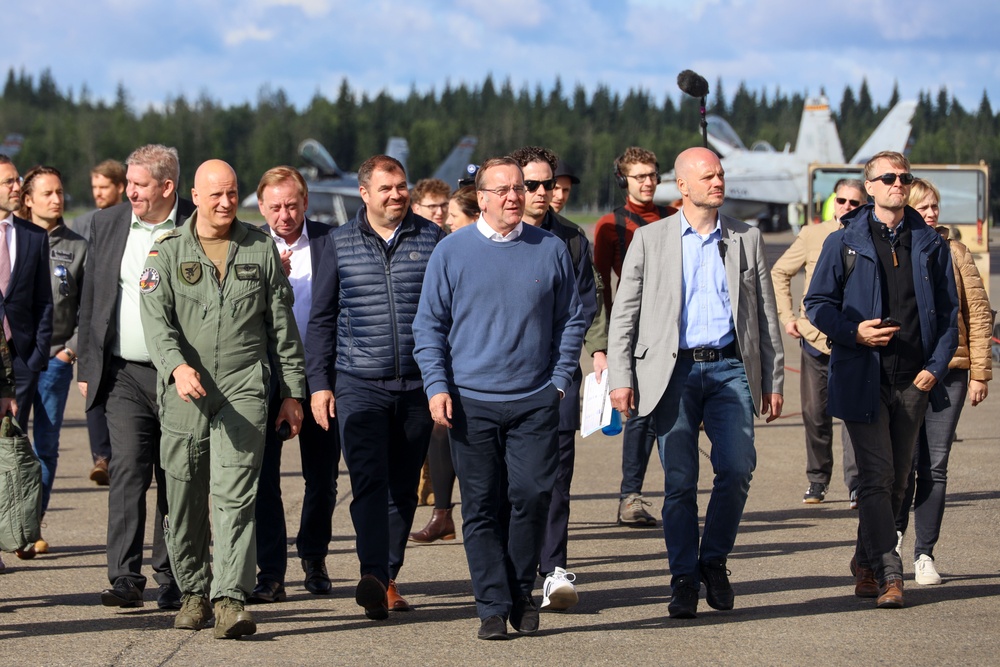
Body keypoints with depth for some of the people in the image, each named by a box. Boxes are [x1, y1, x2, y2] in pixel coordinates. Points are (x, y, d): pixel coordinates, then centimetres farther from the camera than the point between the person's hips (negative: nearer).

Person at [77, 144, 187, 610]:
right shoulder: (107, 225, 8)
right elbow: (90, 302, 13)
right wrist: (86, 368, 10)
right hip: (125, 374, 2)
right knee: (127, 469, -10)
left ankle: (170, 578, 14)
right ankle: (125, 578, -12)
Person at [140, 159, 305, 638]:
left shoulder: (261, 248, 9)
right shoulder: (168, 251, 5)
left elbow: (282, 325, 14)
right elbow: (155, 317, -6)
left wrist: (292, 392, 12)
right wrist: (177, 365, -24)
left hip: (244, 388, -1)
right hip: (183, 392, 1)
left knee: (235, 494, -12)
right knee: (185, 499, 6)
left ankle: (230, 598, -18)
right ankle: (193, 591, 21)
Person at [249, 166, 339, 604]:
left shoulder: (330, 242, 2)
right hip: (265, 375, -1)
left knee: (322, 474, 10)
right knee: (263, 476, -4)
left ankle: (313, 557, 31)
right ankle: (271, 575, 0)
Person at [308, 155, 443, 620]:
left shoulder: (432, 239, 5)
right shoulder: (340, 244, 5)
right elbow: (321, 319, 10)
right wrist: (319, 382, 3)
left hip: (416, 385, 2)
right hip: (359, 384, -1)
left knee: (403, 488, 8)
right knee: (368, 480, -16)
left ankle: (388, 578, 17)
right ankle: (373, 576, -25)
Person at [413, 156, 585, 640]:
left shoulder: (551, 250, 7)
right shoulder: (452, 251, 3)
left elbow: (571, 321, 14)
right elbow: (429, 325, 5)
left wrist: (560, 380, 6)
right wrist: (437, 387, -4)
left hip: (535, 401, 1)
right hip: (472, 402, -1)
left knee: (532, 494, -7)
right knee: (482, 507, 0)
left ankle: (521, 591, 12)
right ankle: (493, 606, 6)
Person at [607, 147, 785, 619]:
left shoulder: (746, 239, 12)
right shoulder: (650, 240, 7)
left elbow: (766, 315, 14)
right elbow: (624, 314, 6)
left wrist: (773, 381, 10)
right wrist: (620, 378, -3)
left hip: (729, 367, 1)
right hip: (674, 370, -1)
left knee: (737, 468, -11)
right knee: (679, 482, -2)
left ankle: (714, 561, 10)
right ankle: (684, 580, 8)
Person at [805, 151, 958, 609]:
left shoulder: (930, 245, 10)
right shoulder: (845, 243, 3)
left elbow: (948, 311, 11)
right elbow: (817, 304, 4)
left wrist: (935, 366, -2)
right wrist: (853, 331, -13)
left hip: (914, 380, 3)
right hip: (863, 377, -3)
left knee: (897, 479, 9)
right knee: (877, 476, -11)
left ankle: (866, 564, 23)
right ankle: (888, 575, -13)